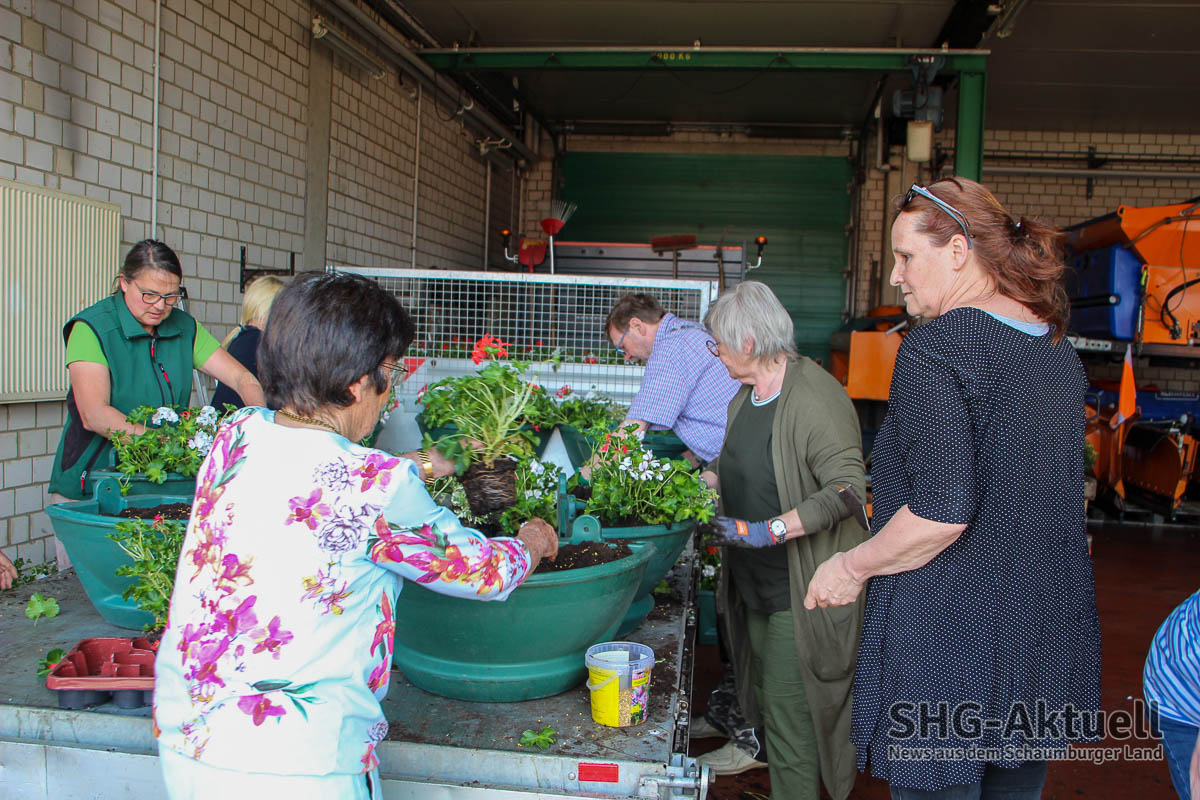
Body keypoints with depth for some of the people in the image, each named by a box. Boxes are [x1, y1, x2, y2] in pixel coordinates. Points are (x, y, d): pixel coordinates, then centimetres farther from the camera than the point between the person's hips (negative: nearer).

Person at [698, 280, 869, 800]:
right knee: (768, 689, 19)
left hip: (801, 586, -8)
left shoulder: (815, 397, -21)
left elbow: (846, 488, -28)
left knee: (789, 706, -1)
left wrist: (768, 530, -31)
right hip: (755, 580, 9)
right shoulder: (747, 392, 8)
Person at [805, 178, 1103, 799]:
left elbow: (942, 512, -25)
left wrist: (851, 567, -10)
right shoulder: (1059, 350, 8)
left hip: (950, 644, -8)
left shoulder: (936, 347, -18)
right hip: (1050, 636, 8)